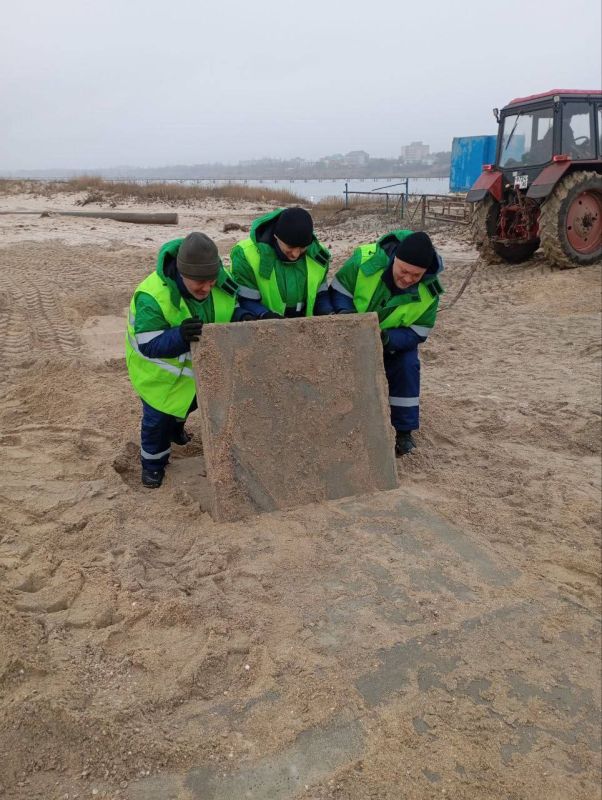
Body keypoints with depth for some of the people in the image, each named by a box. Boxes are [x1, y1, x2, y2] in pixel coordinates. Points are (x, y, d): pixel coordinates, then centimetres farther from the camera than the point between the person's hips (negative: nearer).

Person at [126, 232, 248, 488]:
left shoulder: (220, 282, -24)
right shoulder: (152, 296, -39)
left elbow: (230, 309, -5)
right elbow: (148, 345, -35)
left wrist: (242, 318, -30)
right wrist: (179, 336, -55)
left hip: (201, 364, 5)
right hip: (159, 371, -5)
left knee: (189, 402, 29)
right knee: (157, 417, 11)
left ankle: (175, 424, 64)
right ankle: (152, 463, 38)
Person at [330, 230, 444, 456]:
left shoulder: (429, 292, -27)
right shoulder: (365, 260, -34)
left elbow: (417, 333, -21)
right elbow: (337, 290, -19)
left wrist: (387, 338, -41)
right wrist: (345, 312, -41)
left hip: (397, 339, 1)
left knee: (407, 367, -17)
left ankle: (404, 431, -2)